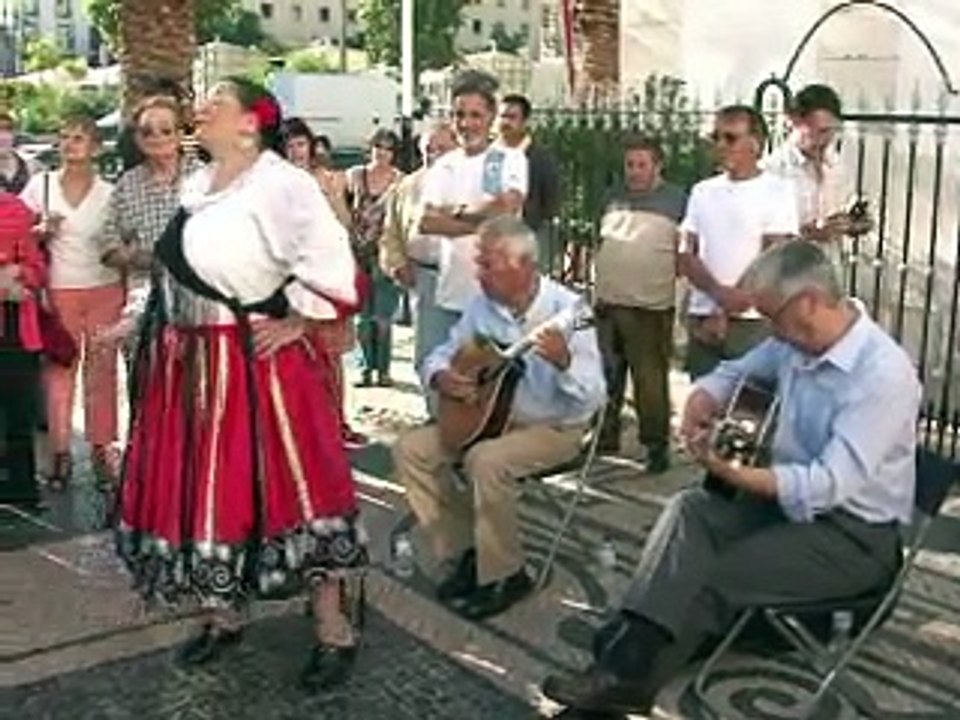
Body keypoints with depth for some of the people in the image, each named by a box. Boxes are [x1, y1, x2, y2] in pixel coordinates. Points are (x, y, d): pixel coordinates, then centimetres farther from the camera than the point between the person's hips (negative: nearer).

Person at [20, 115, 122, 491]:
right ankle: (61, 453, 11)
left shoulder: (109, 193, 1)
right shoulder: (40, 185, 1)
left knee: (102, 373, 4)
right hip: (59, 293, 0)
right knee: (58, 371, 2)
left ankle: (103, 448, 14)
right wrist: (42, 232, -13)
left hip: (104, 292, 0)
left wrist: (125, 297, 0)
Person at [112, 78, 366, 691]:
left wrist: (296, 323, -15)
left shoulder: (282, 184, -14)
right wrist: (140, 321, 16)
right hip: (188, 366, 9)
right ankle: (223, 617, 34)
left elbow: (332, 268, -21)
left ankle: (337, 634, 12)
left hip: (254, 364, -8)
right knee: (198, 492, 14)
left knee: (286, 490, -2)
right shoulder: (196, 187, 13)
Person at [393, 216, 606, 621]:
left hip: (554, 427, -7)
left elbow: (593, 398, -24)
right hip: (487, 417, 7)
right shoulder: (483, 307, -1)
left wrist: (563, 361, -43)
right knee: (411, 449, -6)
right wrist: (440, 377, -13)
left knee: (487, 460, -33)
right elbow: (441, 355, 11)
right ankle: (463, 553, 5)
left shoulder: (565, 309, -19)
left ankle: (504, 575, -12)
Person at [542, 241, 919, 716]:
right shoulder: (797, 340, -1)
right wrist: (700, 408, -8)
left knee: (714, 578, -21)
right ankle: (625, 661, -23)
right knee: (690, 509, -16)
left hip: (856, 533, -7)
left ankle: (627, 675, -7)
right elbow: (732, 374, 15)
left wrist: (733, 474, -33)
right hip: (793, 495, 7)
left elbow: (830, 485, -29)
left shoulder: (883, 374, -25)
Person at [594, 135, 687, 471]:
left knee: (650, 381, -2)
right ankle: (605, 435, 28)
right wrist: (597, 287, 16)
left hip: (650, 307, -5)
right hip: (607, 303, 6)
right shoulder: (615, 198, 14)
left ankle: (657, 445, 9)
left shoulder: (676, 200, -3)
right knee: (606, 377, 14)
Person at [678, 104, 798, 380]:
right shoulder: (703, 191, 13)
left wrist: (725, 314, -9)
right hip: (702, 319, 4)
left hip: (753, 323, -4)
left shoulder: (777, 191, 0)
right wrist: (719, 291, -14)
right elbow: (685, 255, 6)